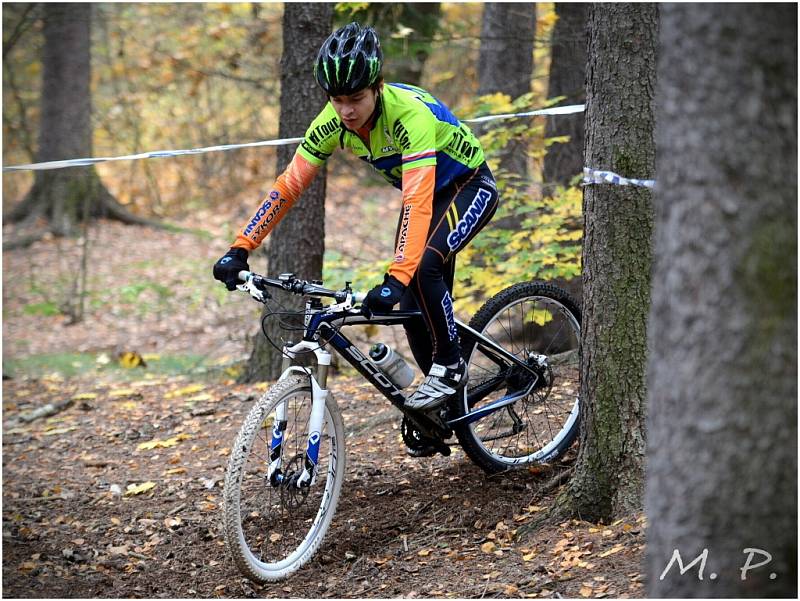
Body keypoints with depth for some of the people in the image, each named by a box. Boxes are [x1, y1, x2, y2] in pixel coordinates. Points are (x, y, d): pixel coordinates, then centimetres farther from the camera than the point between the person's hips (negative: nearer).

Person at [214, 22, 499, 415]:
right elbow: (288, 186, -16)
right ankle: (441, 404, 19)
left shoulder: (409, 114, -38)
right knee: (415, 307, 1)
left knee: (424, 268, -29)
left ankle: (451, 368, -11)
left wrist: (395, 279, -56)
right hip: (425, 191, 7)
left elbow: (418, 202, -47)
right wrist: (240, 249, -25)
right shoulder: (334, 121, -20)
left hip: (470, 187, -7)